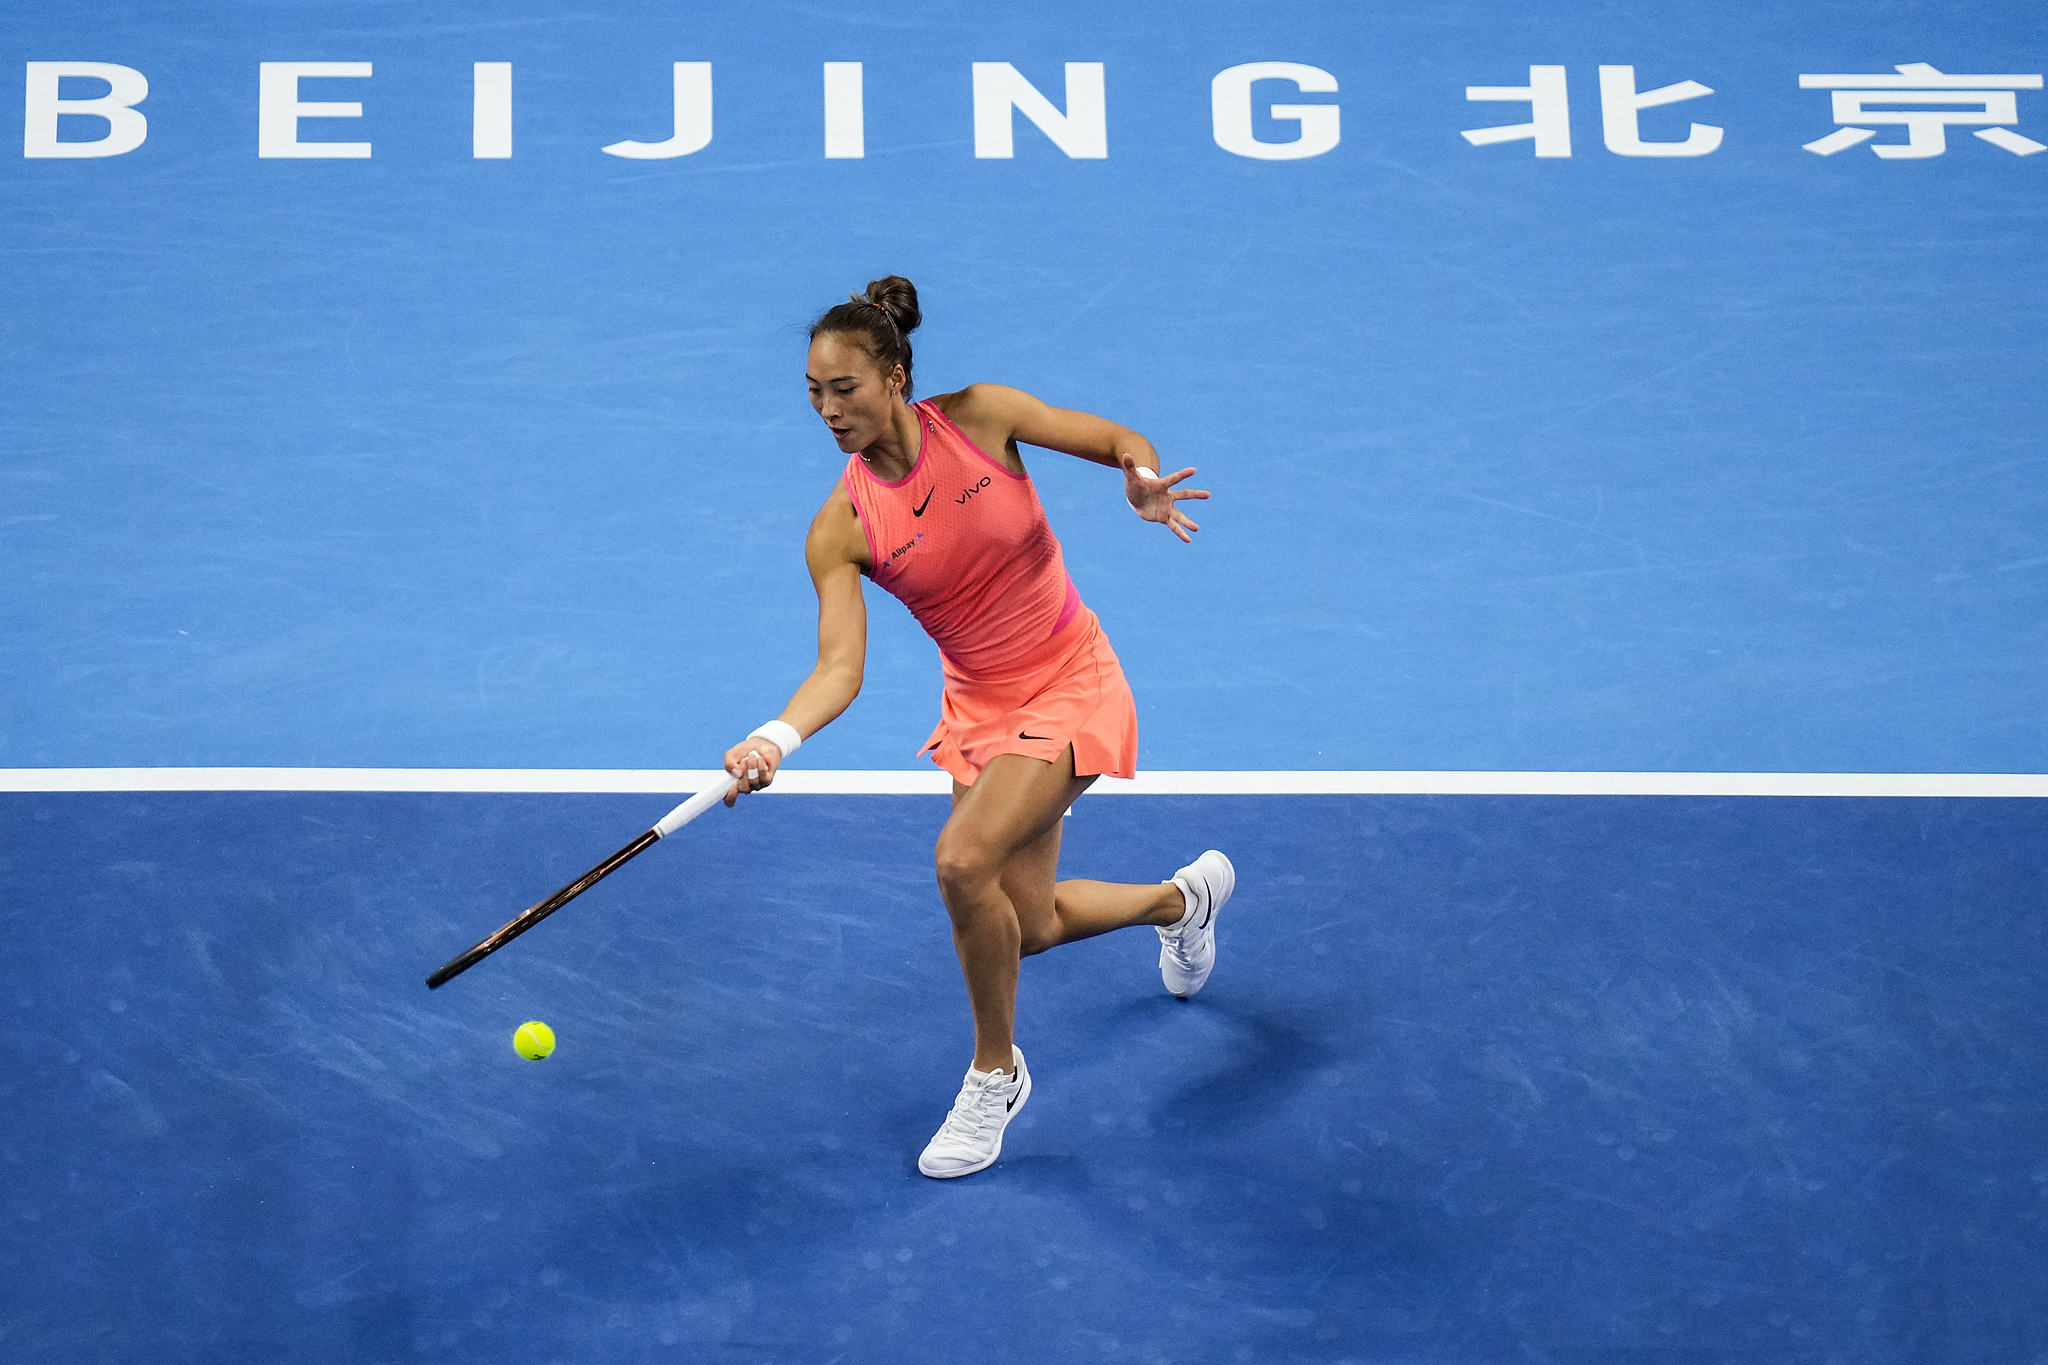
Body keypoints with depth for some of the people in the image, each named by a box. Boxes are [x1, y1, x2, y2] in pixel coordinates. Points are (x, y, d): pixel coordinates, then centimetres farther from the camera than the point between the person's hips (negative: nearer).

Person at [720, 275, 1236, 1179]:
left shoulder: (981, 416, -15)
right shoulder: (840, 530, -11)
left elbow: (1122, 442, -3)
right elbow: (840, 664, -19)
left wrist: (1144, 483, -26)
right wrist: (776, 739, -38)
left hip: (1070, 682, -4)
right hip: (978, 704, 5)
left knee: (963, 861, -25)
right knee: (1025, 923, 12)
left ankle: (995, 1074, -1)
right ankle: (1182, 896, 45)